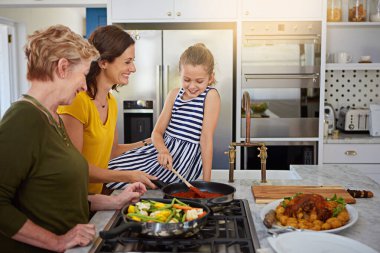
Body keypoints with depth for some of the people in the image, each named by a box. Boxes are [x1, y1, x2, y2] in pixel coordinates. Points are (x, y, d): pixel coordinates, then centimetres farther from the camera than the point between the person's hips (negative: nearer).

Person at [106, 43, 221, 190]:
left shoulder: (211, 96, -9)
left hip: (184, 158, -6)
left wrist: (206, 181, -12)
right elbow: (157, 132, 8)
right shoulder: (174, 94, 8)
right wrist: (163, 150, -16)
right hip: (164, 150, 6)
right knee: (109, 169, -2)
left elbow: (206, 138, -13)